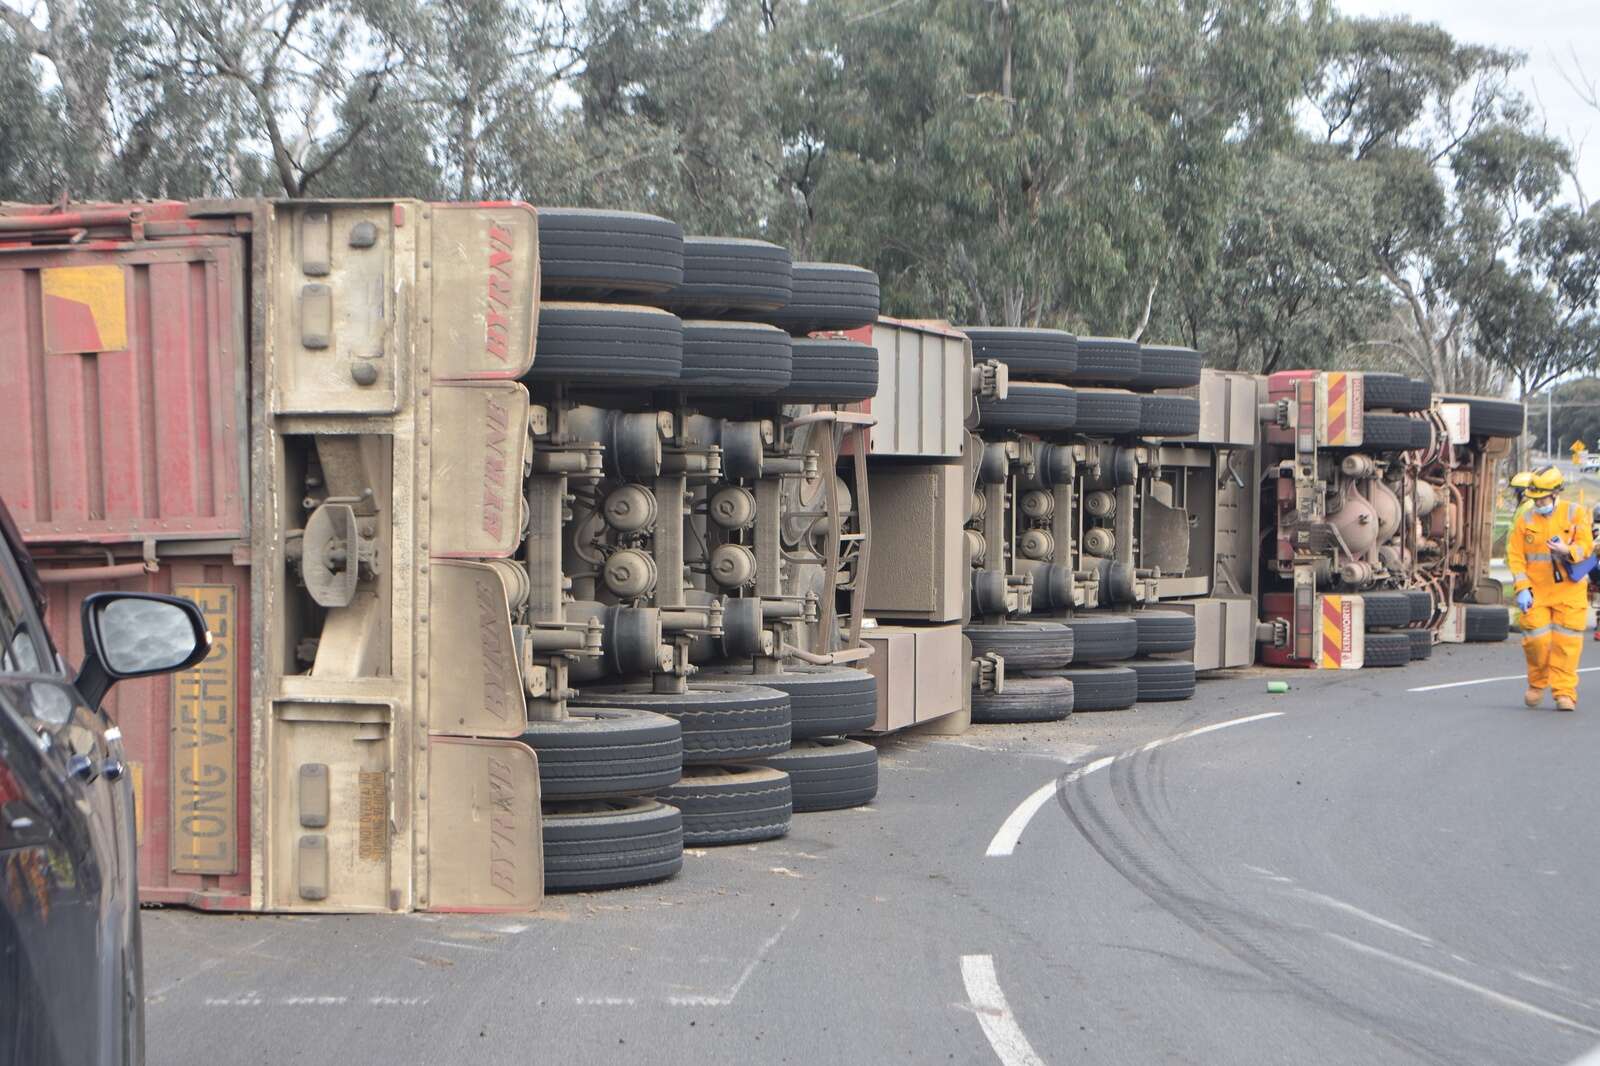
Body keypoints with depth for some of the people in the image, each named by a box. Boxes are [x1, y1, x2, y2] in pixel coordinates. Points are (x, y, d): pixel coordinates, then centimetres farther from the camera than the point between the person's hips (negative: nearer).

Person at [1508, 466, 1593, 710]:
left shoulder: (1575, 514, 3)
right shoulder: (1525, 520, 5)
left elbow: (1586, 546, -4)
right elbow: (1515, 556, 3)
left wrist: (1567, 550, -26)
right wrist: (1522, 588, -7)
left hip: (1569, 591, -1)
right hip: (1536, 591, 1)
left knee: (1566, 642, -3)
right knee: (1536, 639, -5)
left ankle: (1565, 692, 5)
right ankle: (1537, 684, 20)